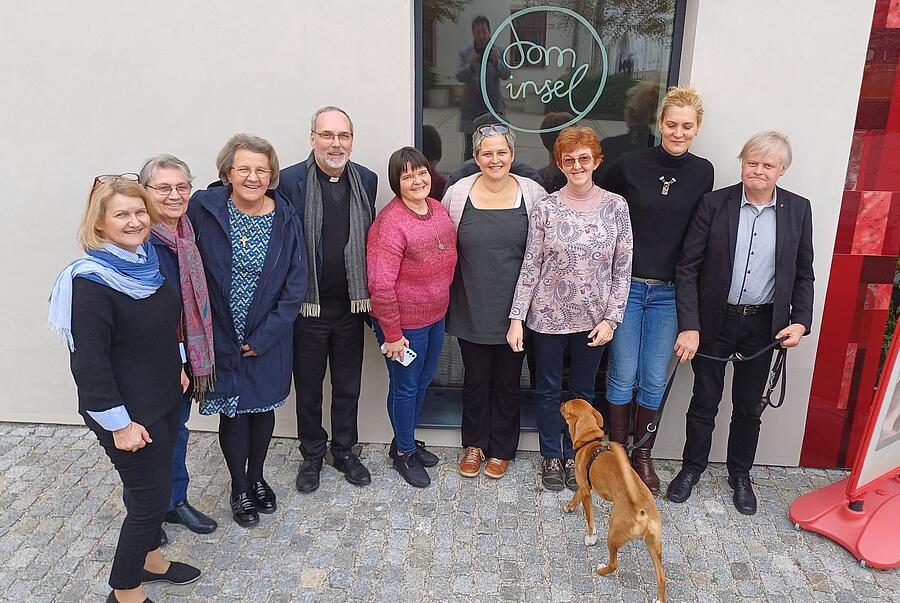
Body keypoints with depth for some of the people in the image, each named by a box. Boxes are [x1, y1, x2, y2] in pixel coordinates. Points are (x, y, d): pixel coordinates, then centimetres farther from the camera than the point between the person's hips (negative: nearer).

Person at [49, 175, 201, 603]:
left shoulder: (146, 263, 2)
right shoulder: (91, 281, -22)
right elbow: (89, 361, -22)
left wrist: (176, 368, 17)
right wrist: (118, 422, -19)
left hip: (164, 399, 8)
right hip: (128, 412, -8)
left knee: (155, 484, 21)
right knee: (151, 496, 1)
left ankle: (148, 558, 43)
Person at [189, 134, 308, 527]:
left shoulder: (285, 219, -8)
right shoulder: (203, 208, -11)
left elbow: (296, 284, -7)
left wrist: (264, 336, -11)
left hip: (268, 336, 1)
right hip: (222, 335, -1)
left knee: (263, 406, 15)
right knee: (233, 410, 9)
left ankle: (256, 477, 39)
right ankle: (239, 488, 31)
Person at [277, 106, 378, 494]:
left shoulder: (366, 180, 1)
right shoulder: (289, 181, -11)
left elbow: (370, 240, 8)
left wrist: (369, 295, 7)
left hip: (351, 305, 3)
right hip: (307, 306, -3)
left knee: (348, 386, 17)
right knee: (308, 388, 14)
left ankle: (345, 451, 36)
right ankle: (312, 456, 34)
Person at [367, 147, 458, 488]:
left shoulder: (439, 210, 0)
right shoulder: (391, 223, -24)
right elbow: (380, 285, -25)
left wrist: (443, 301, 14)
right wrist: (392, 334, -20)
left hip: (436, 316, 8)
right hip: (404, 322, -8)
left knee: (423, 380, 22)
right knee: (405, 387, 10)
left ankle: (407, 441, 44)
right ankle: (404, 453, 32)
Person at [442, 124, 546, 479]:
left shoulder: (532, 194, -4)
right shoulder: (458, 193, -4)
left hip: (514, 310, 0)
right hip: (472, 310, 0)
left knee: (507, 382, 14)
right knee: (476, 379, 15)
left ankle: (502, 449, 33)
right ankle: (474, 444, 36)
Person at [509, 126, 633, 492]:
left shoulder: (616, 206, -3)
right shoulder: (545, 208, -6)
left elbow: (623, 269, 0)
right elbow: (531, 266, -4)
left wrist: (610, 318, -5)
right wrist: (517, 317, -8)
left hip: (593, 319, 1)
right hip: (548, 316, -1)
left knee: (583, 391, 15)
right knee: (548, 389, 13)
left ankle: (573, 455, 35)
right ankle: (551, 457, 33)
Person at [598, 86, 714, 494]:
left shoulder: (702, 173, 1)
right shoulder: (630, 165, -4)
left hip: (669, 292, 2)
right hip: (626, 285, -1)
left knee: (654, 380, 8)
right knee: (623, 374, 5)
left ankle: (643, 455, 26)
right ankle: (617, 450, 24)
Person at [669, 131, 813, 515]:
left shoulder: (798, 210, -1)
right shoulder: (714, 204, -8)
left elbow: (803, 274, 7)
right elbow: (688, 268, -9)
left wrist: (801, 321, -6)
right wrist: (689, 326, -15)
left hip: (764, 324, 2)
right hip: (715, 321, -2)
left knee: (749, 406, 15)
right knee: (704, 402, 11)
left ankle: (740, 475, 34)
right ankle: (692, 468, 30)